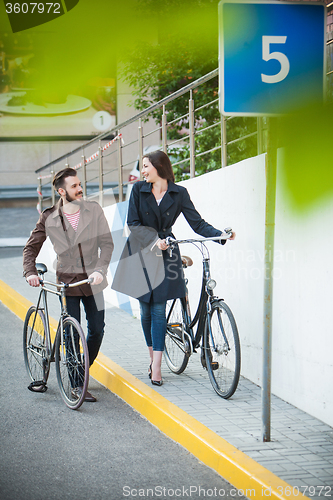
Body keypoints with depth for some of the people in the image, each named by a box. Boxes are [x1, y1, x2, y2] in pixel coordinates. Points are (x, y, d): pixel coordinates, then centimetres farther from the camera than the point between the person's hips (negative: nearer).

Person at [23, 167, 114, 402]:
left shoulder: (94, 210, -2)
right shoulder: (49, 218, -4)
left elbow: (107, 243, -5)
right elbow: (31, 247, 3)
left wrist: (100, 270, -19)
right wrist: (30, 272, -13)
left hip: (92, 281, 2)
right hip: (67, 283, -2)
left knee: (97, 330, 7)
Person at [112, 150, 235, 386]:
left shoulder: (179, 193, -3)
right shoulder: (139, 189, -2)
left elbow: (197, 223, -6)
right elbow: (133, 224, -6)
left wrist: (221, 235, -22)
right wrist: (154, 240, -21)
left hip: (165, 253, -1)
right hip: (140, 252, 1)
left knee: (158, 309, -6)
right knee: (146, 310, 5)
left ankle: (156, 367, -8)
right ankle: (153, 357, 21)